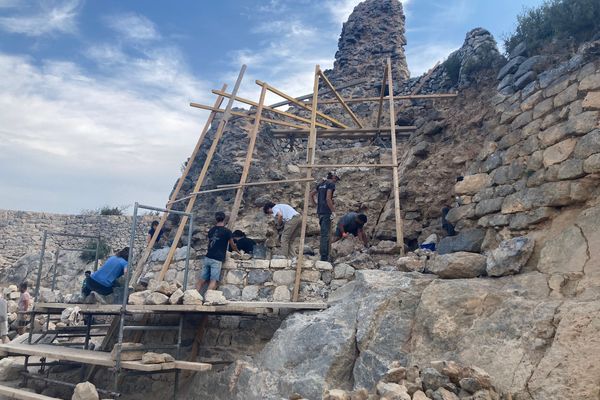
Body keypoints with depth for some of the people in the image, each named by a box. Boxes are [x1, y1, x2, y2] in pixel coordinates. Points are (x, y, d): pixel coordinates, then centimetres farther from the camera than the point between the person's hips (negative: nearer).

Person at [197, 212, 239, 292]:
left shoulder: (211, 230, 13)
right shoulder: (227, 231, -3)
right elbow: (232, 246, 9)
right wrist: (238, 251, 30)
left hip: (208, 257, 5)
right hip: (217, 259, -5)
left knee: (201, 280, 6)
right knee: (213, 281, -9)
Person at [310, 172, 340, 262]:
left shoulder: (321, 184, 16)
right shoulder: (331, 184, -9)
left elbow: (311, 194, 22)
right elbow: (328, 198, -20)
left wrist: (315, 204, 22)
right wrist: (333, 211, -16)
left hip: (320, 211, 9)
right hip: (326, 212, -9)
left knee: (324, 233, 15)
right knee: (325, 234, -6)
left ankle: (325, 256, 21)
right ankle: (324, 257, -5)